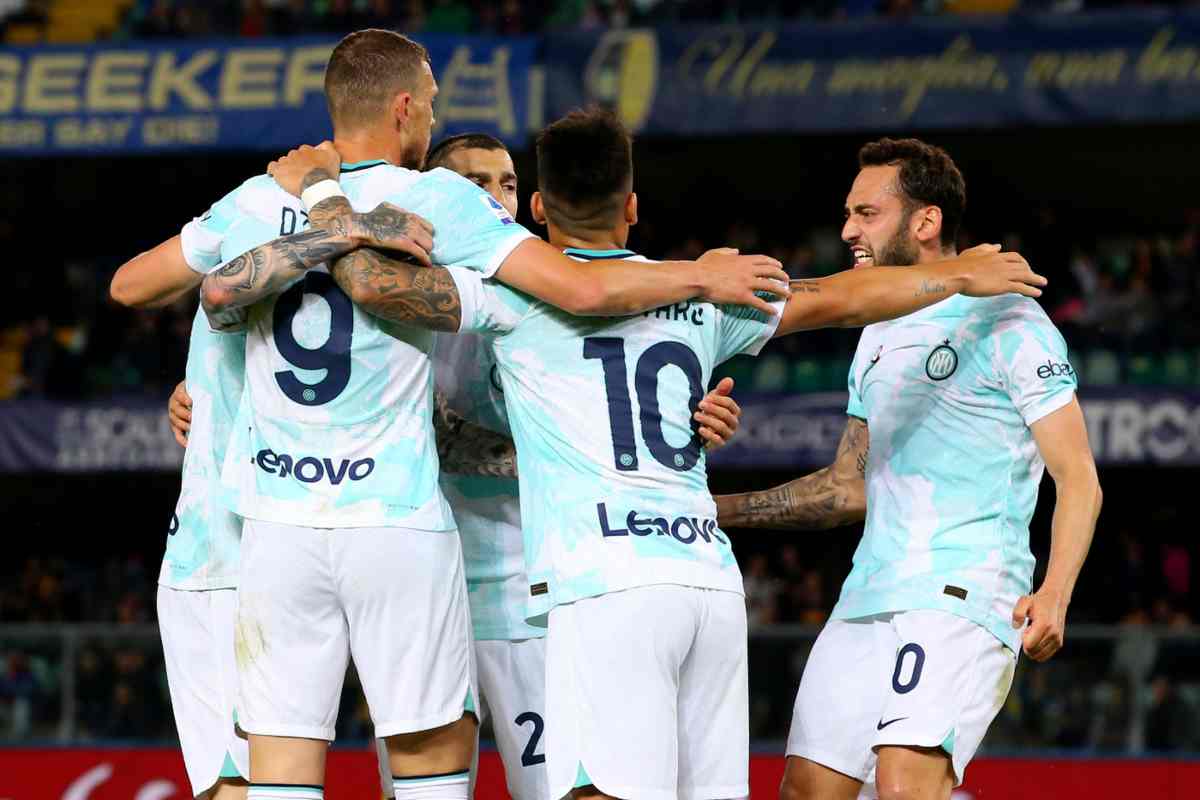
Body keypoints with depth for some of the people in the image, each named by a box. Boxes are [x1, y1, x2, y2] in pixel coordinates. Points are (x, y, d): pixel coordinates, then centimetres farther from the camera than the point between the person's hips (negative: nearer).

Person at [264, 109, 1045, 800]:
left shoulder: (523, 289, 3)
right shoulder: (698, 296, 18)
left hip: (608, 589, -6)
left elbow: (375, 281, -9)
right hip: (713, 583, 6)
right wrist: (961, 275, 44)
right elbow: (842, 299, 28)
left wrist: (319, 187, 9)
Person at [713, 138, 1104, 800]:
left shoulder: (1005, 321, -3)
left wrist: (1054, 593, -22)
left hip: (962, 593, -8)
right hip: (868, 597, 8)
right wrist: (719, 511, 21)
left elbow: (1077, 478, -7)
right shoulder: (879, 337, 20)